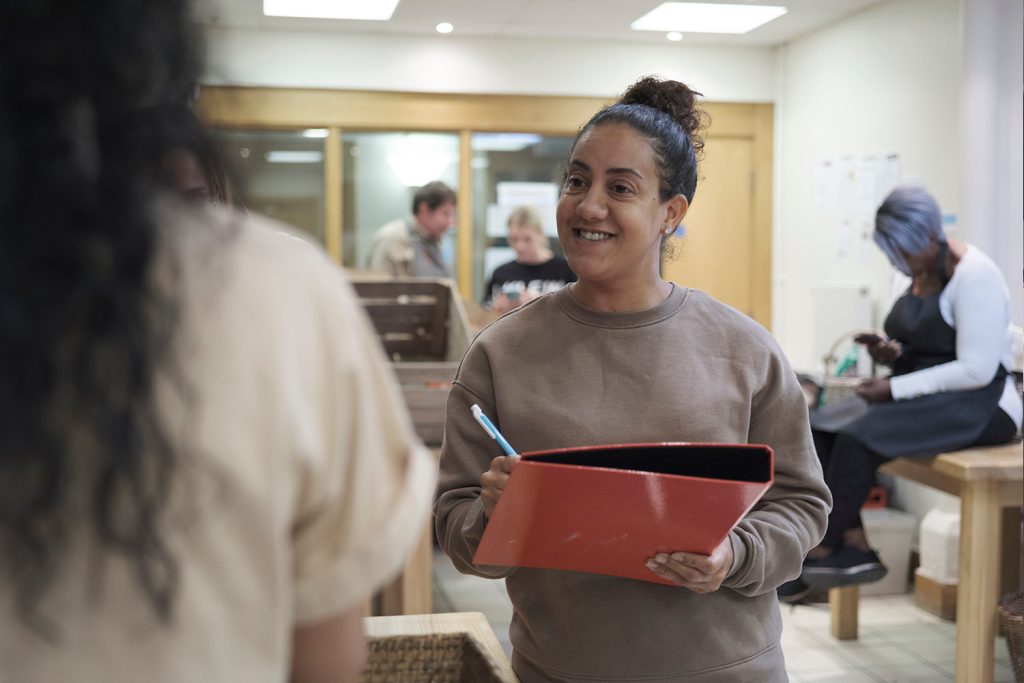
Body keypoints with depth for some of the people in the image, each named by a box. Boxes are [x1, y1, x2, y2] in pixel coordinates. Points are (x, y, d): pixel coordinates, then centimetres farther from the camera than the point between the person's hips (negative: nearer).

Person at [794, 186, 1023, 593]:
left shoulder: (974, 276, -16)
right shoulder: (918, 274, 10)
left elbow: (976, 370, -21)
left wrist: (896, 387, -20)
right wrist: (892, 352, -1)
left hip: (978, 407, -9)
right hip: (922, 398, 9)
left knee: (858, 438, -28)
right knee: (816, 429, -12)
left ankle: (821, 552, -11)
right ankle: (854, 550, -15)